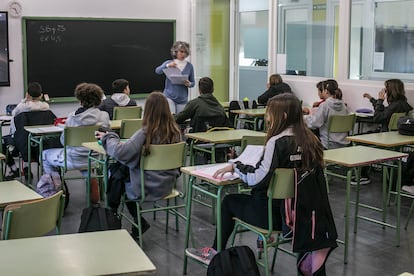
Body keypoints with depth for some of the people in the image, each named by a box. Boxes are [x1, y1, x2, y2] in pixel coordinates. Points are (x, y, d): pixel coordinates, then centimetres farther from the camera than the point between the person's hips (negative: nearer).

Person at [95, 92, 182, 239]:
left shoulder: (146, 133, -24)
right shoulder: (175, 131, -7)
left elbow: (119, 152, -30)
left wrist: (108, 137, -11)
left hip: (147, 188, -6)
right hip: (167, 185, 6)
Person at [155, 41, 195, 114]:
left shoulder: (189, 66, 5)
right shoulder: (169, 63, 2)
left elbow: (193, 83, 10)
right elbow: (157, 71, -14)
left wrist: (189, 84, -13)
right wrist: (168, 65, -31)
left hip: (182, 99, 2)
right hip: (169, 96, -2)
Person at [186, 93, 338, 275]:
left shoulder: (277, 141, -19)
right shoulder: (309, 139, 2)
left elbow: (258, 179, -22)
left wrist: (235, 167, -7)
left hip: (278, 213, -6)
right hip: (305, 212, 6)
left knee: (229, 202, 15)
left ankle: (215, 252, 30)